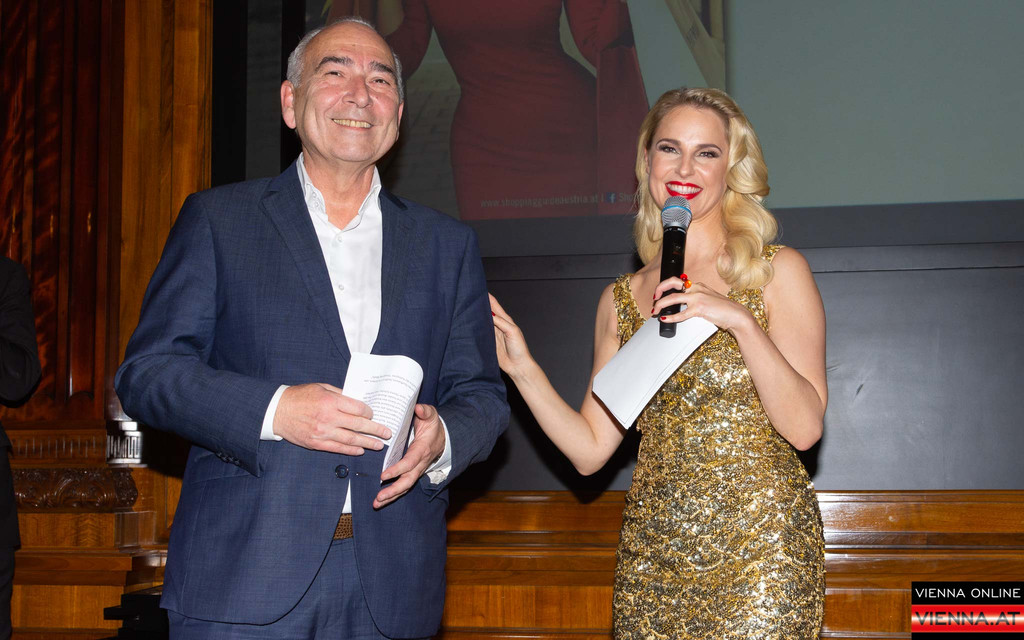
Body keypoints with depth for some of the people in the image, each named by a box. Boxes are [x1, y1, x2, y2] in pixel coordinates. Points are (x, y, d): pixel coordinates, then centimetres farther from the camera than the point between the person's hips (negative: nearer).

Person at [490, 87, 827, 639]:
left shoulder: (776, 272, 0)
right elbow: (590, 449, 8)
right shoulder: (621, 299, 10)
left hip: (759, 547, -3)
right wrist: (520, 366, -2)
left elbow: (804, 426, -9)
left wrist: (739, 320, -20)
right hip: (652, 547, 3)